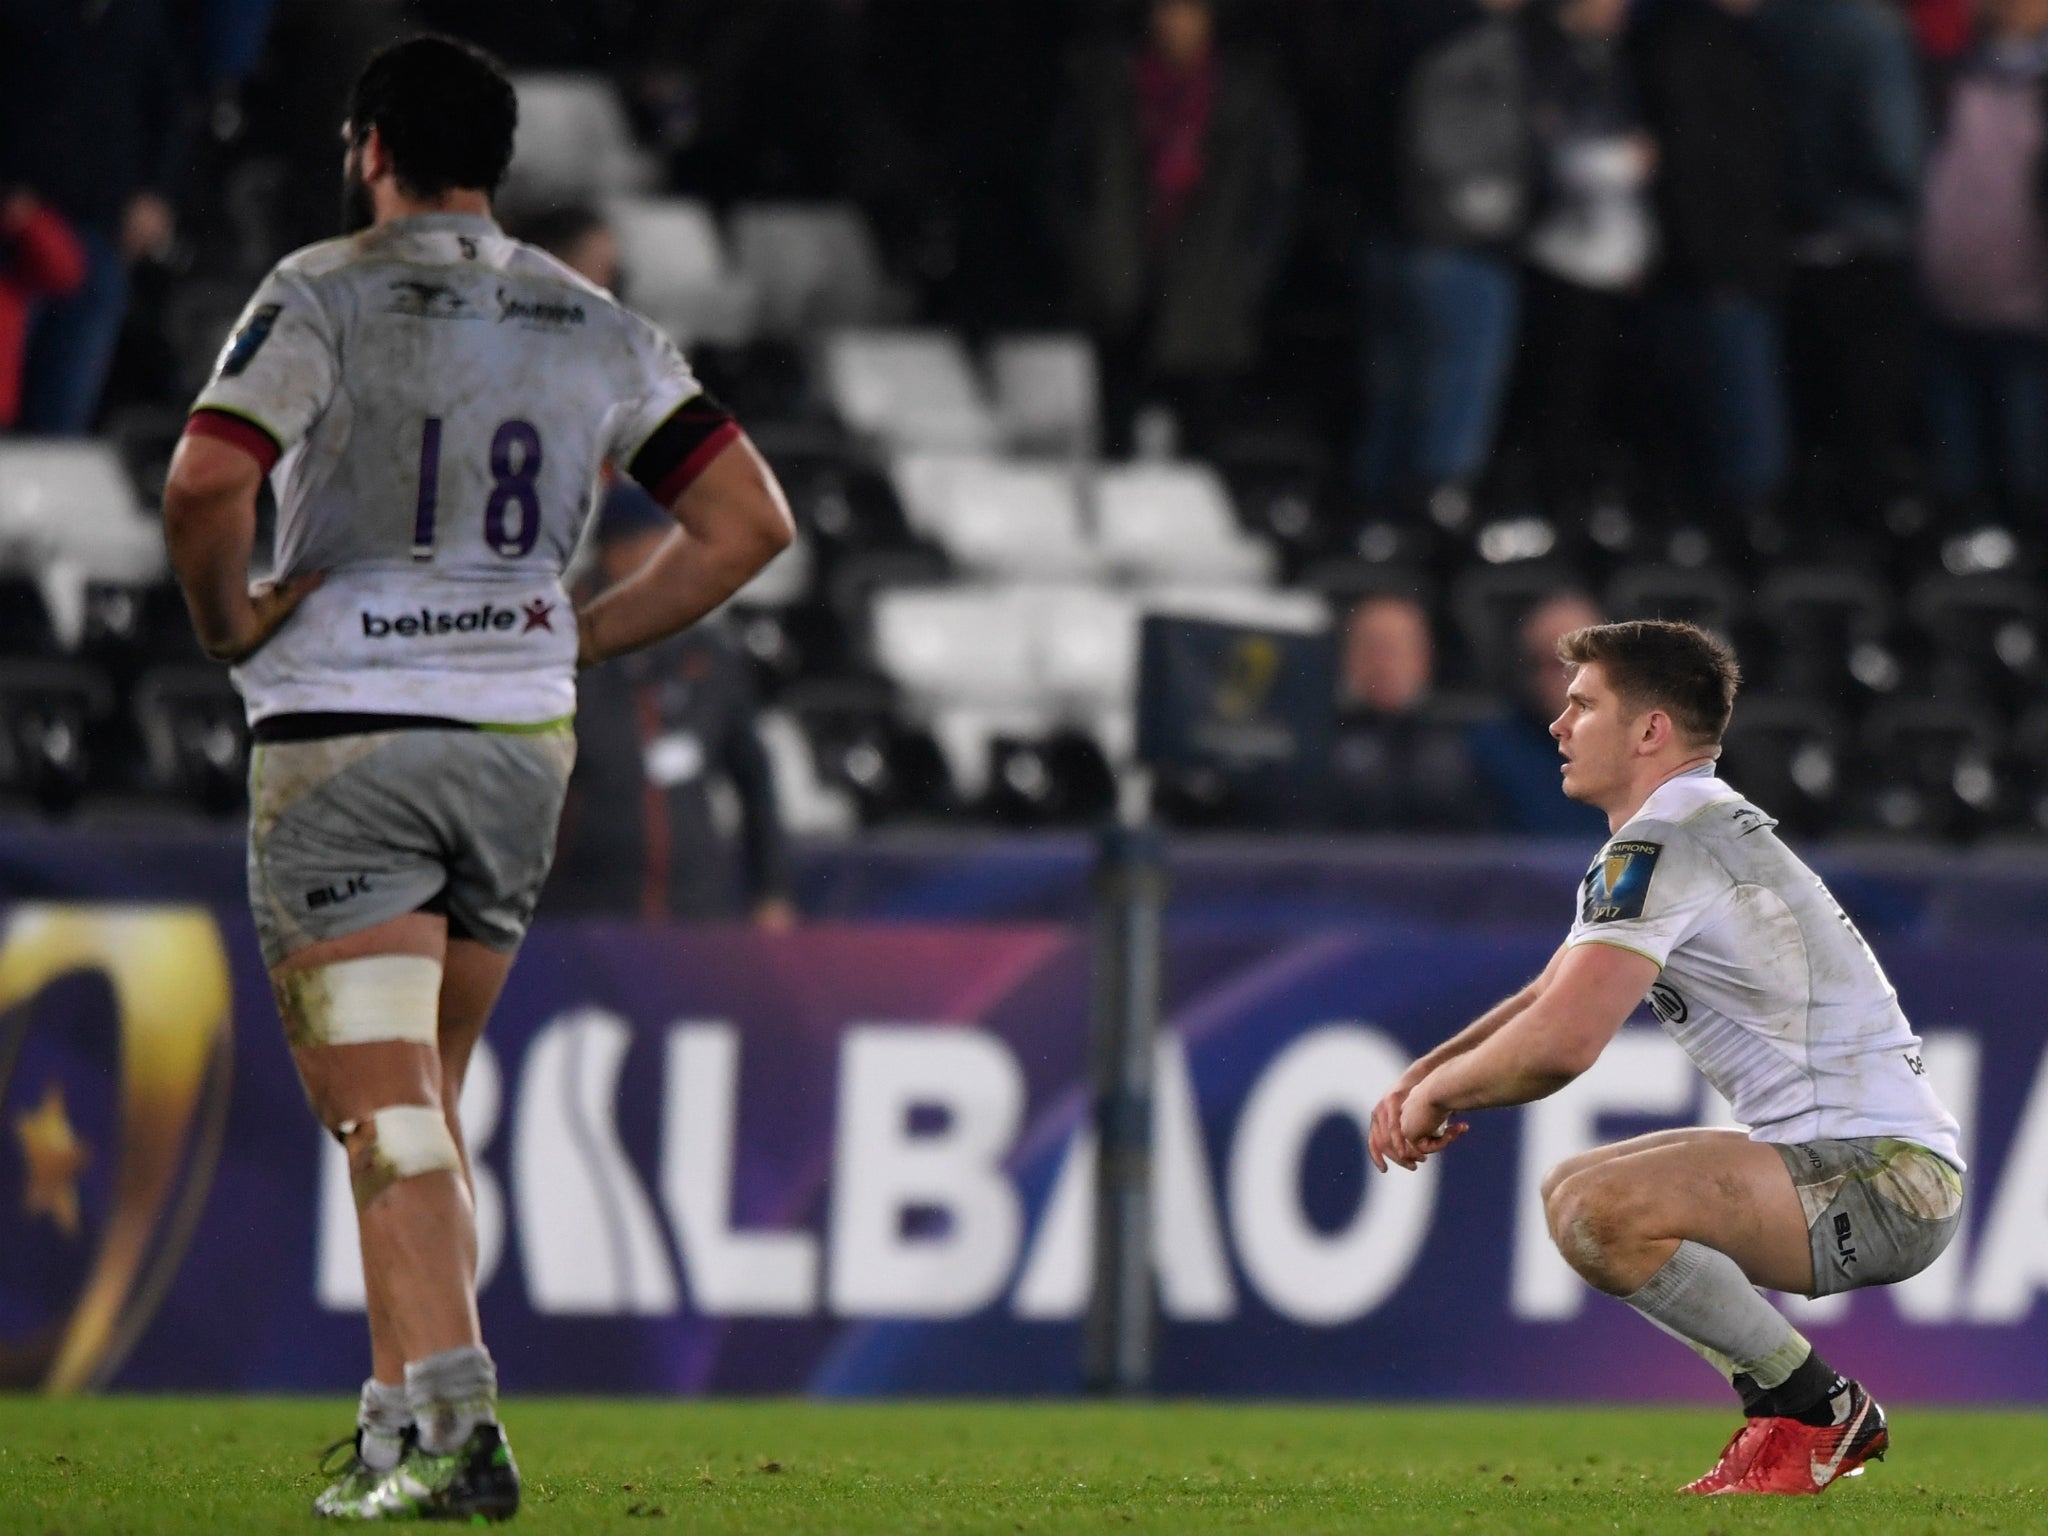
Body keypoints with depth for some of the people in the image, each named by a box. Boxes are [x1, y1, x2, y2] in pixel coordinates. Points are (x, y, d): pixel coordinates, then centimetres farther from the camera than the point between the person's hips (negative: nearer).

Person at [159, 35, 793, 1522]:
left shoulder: (322, 297, -7)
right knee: (424, 1099, 18)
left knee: (385, 1108, -7)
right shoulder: (597, 329, 8)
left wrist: (228, 621, -4)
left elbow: (205, 484, -22)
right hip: (519, 742, 5)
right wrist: (579, 639, 12)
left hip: (343, 746, -5)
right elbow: (749, 521, 6)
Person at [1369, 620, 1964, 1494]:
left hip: (1881, 1183, -11)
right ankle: (1790, 1404, 18)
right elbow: (1553, 998, 28)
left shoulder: (1660, 848, -14)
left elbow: (1562, 1041, -24)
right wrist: (1421, 1078, 13)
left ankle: (1812, 1411, -11)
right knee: (1573, 1192, 22)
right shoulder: (1698, 829, 19)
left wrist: (1436, 1093, -5)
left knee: (1598, 1211, -28)